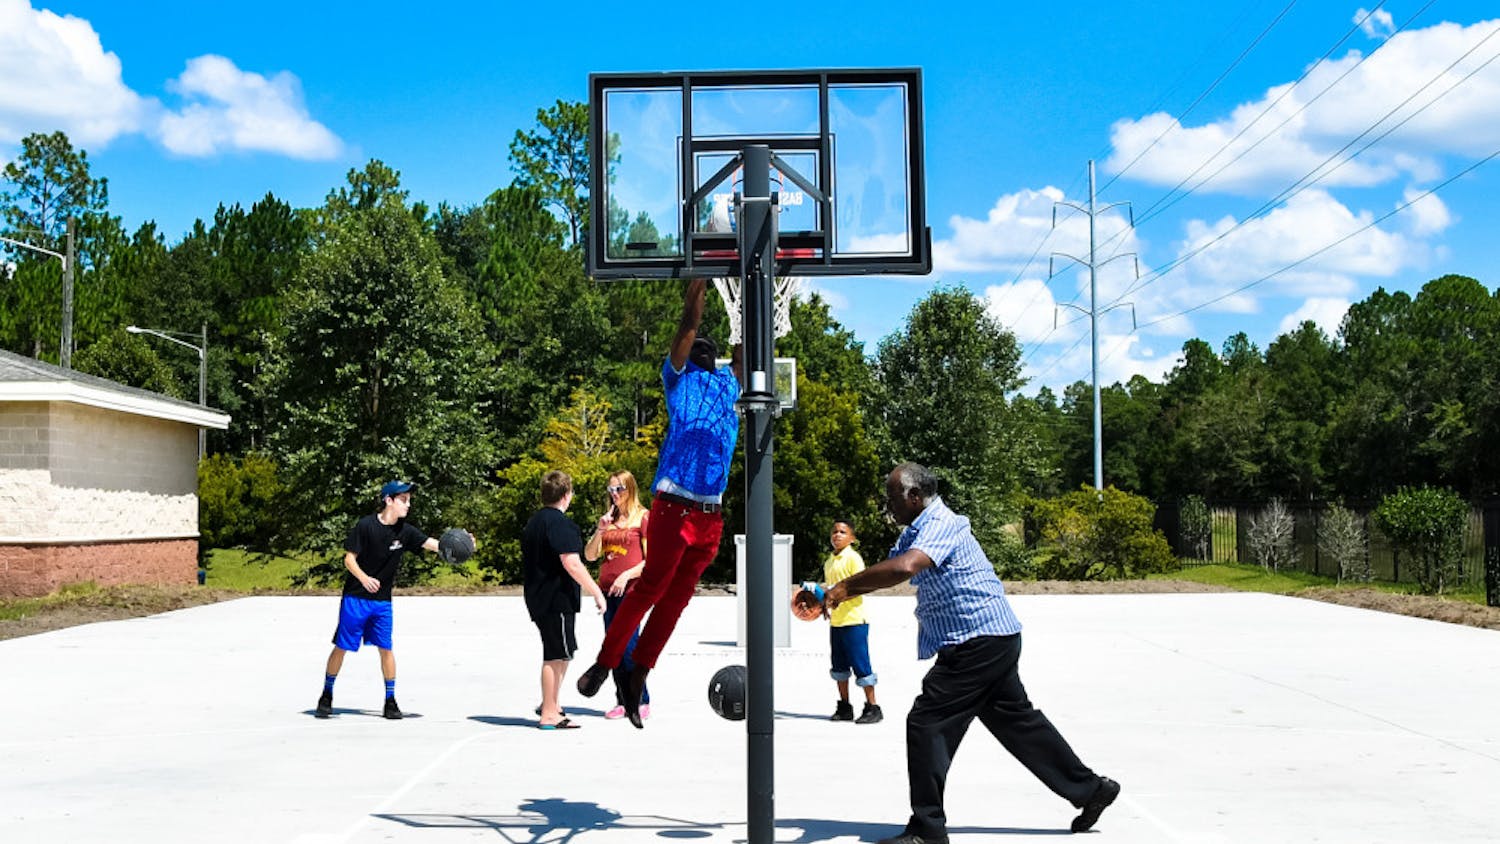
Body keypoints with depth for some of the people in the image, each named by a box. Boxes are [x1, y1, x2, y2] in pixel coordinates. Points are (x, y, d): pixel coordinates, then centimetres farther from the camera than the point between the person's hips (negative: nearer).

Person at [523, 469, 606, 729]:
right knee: (556, 656, -3)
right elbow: (571, 563, -23)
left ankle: (550, 705, 28)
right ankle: (549, 714, 1)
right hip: (557, 599, -10)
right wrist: (596, 591, -18)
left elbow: (527, 560, 25)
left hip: (538, 598, 10)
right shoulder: (560, 523, -15)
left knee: (560, 654, 20)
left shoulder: (532, 522, 16)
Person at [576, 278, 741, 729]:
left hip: (712, 513, 6)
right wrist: (700, 280, -1)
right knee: (652, 585, -7)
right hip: (676, 502, -5)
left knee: (675, 597, 7)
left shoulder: (728, 384, 21)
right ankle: (603, 664, 6)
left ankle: (637, 679, 13)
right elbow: (689, 323, -1)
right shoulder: (678, 379, 6)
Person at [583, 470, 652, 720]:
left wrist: (627, 575, -16)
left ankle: (642, 702, -2)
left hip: (631, 589, -6)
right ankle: (622, 702, 12)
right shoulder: (608, 519, 16)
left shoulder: (643, 517, -1)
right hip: (608, 589, 6)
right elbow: (590, 555, 12)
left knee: (628, 645, -11)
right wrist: (600, 530, -2)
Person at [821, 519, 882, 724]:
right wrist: (824, 604, 11)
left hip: (853, 620, -8)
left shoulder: (853, 558, -9)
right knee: (839, 667, 12)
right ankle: (844, 708, 20)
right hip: (835, 621, 8)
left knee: (861, 665, -5)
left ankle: (872, 708, 2)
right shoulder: (829, 562, 15)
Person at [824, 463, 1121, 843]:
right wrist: (839, 594, -1)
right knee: (1016, 720, 17)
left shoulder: (940, 524, -17)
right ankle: (1090, 789, 27)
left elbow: (902, 569, -34)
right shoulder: (916, 531, 16)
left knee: (926, 723, -9)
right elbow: (891, 569, 13)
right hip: (994, 641, 11)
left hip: (979, 641, -11)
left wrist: (846, 585, -27)